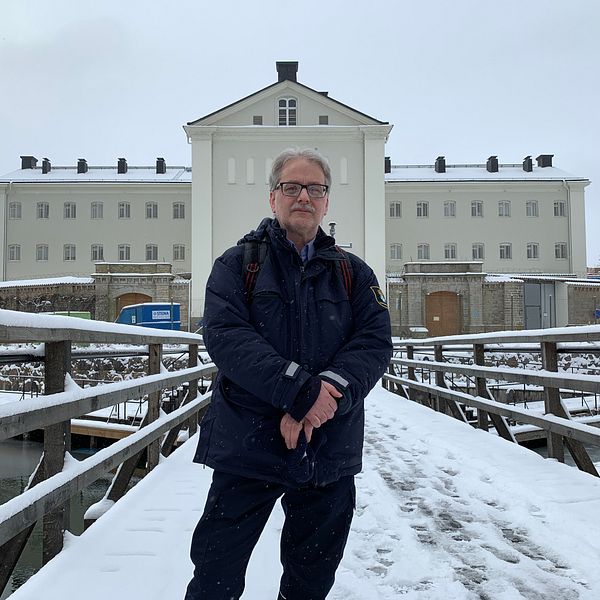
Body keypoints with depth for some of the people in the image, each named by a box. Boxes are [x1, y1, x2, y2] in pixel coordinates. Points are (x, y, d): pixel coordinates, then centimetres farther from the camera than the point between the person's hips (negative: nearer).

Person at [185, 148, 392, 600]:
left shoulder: (354, 273, 10)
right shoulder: (237, 264, 2)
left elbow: (375, 342, -2)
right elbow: (224, 334, -13)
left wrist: (329, 393, -20)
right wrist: (300, 389, -23)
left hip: (330, 454, 3)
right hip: (248, 444, -2)